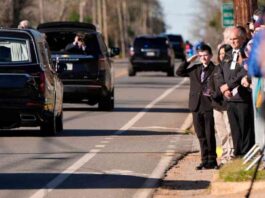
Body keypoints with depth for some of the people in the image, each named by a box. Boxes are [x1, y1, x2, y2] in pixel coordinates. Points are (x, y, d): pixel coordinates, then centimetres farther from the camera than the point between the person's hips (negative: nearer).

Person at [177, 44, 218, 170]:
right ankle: (205, 160, 15)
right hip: (196, 107, 5)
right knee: (201, 136, 9)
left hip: (209, 107, -5)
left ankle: (212, 161, 6)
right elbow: (179, 72, 11)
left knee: (210, 135, -1)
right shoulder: (195, 69, 12)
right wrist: (189, 61, 4)